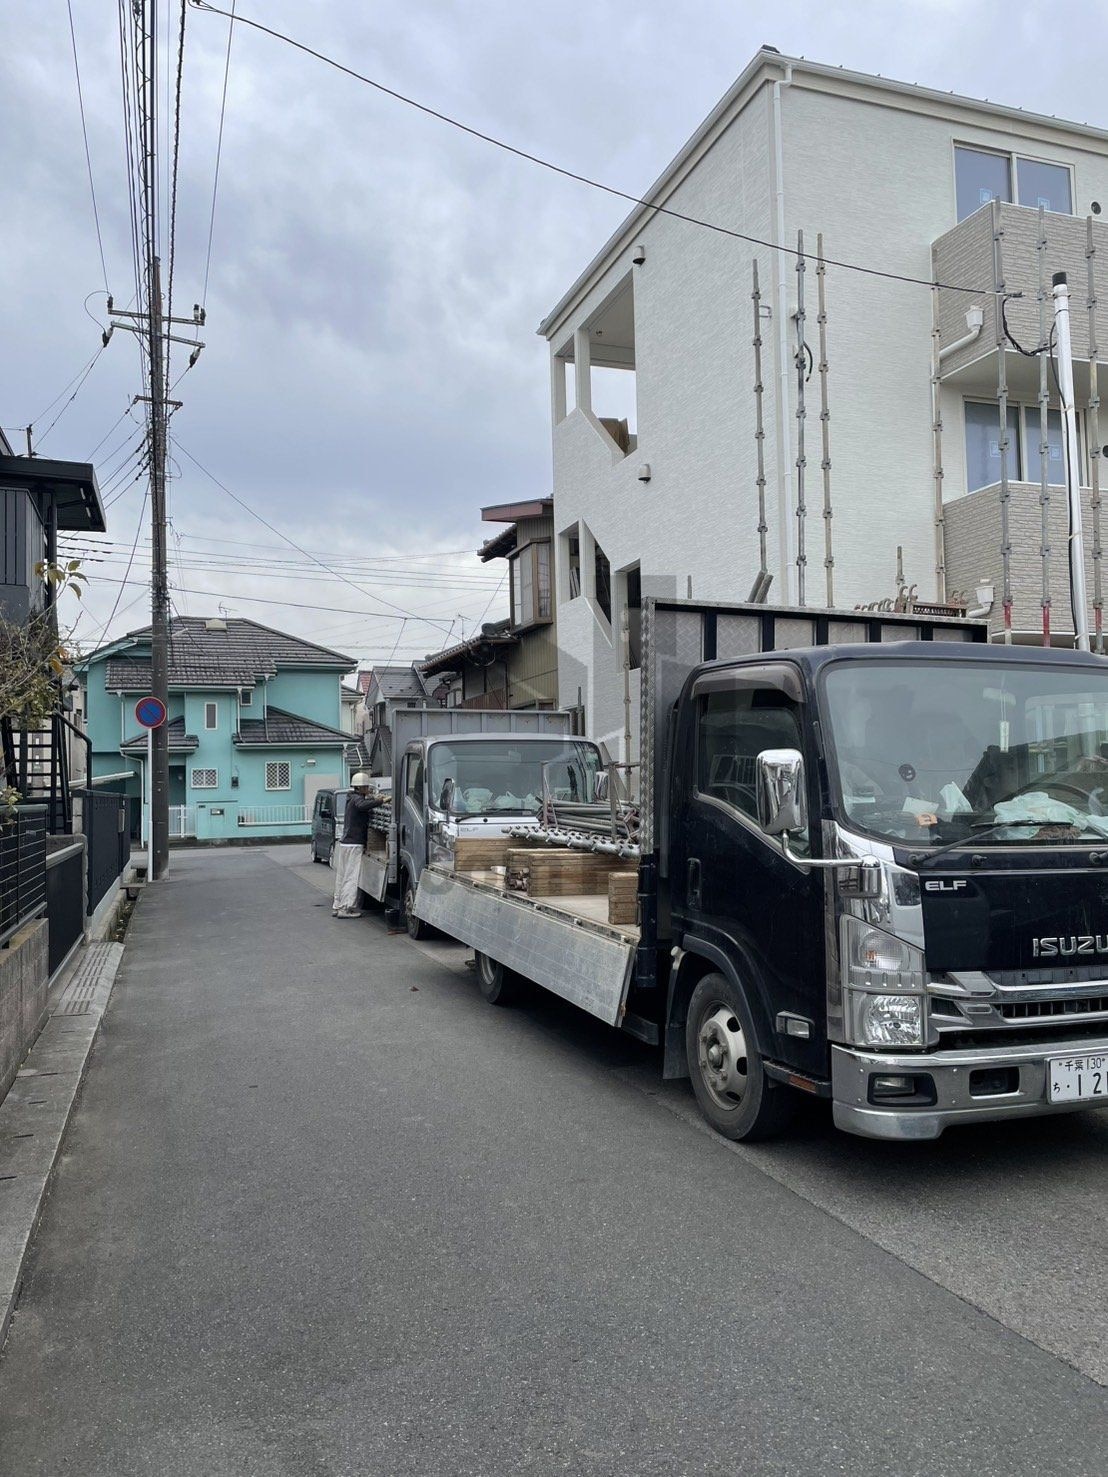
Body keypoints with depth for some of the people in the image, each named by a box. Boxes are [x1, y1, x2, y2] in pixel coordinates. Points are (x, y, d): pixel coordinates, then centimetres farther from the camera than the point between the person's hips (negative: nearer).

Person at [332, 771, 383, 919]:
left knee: (342, 876, 13)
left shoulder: (352, 799, 16)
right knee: (351, 877, -7)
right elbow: (362, 805, -35)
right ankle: (346, 908, -7)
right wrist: (380, 800, -35)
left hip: (344, 844, 10)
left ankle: (338, 906, 18)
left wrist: (373, 798, 18)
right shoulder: (357, 799, -12)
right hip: (353, 845, -10)